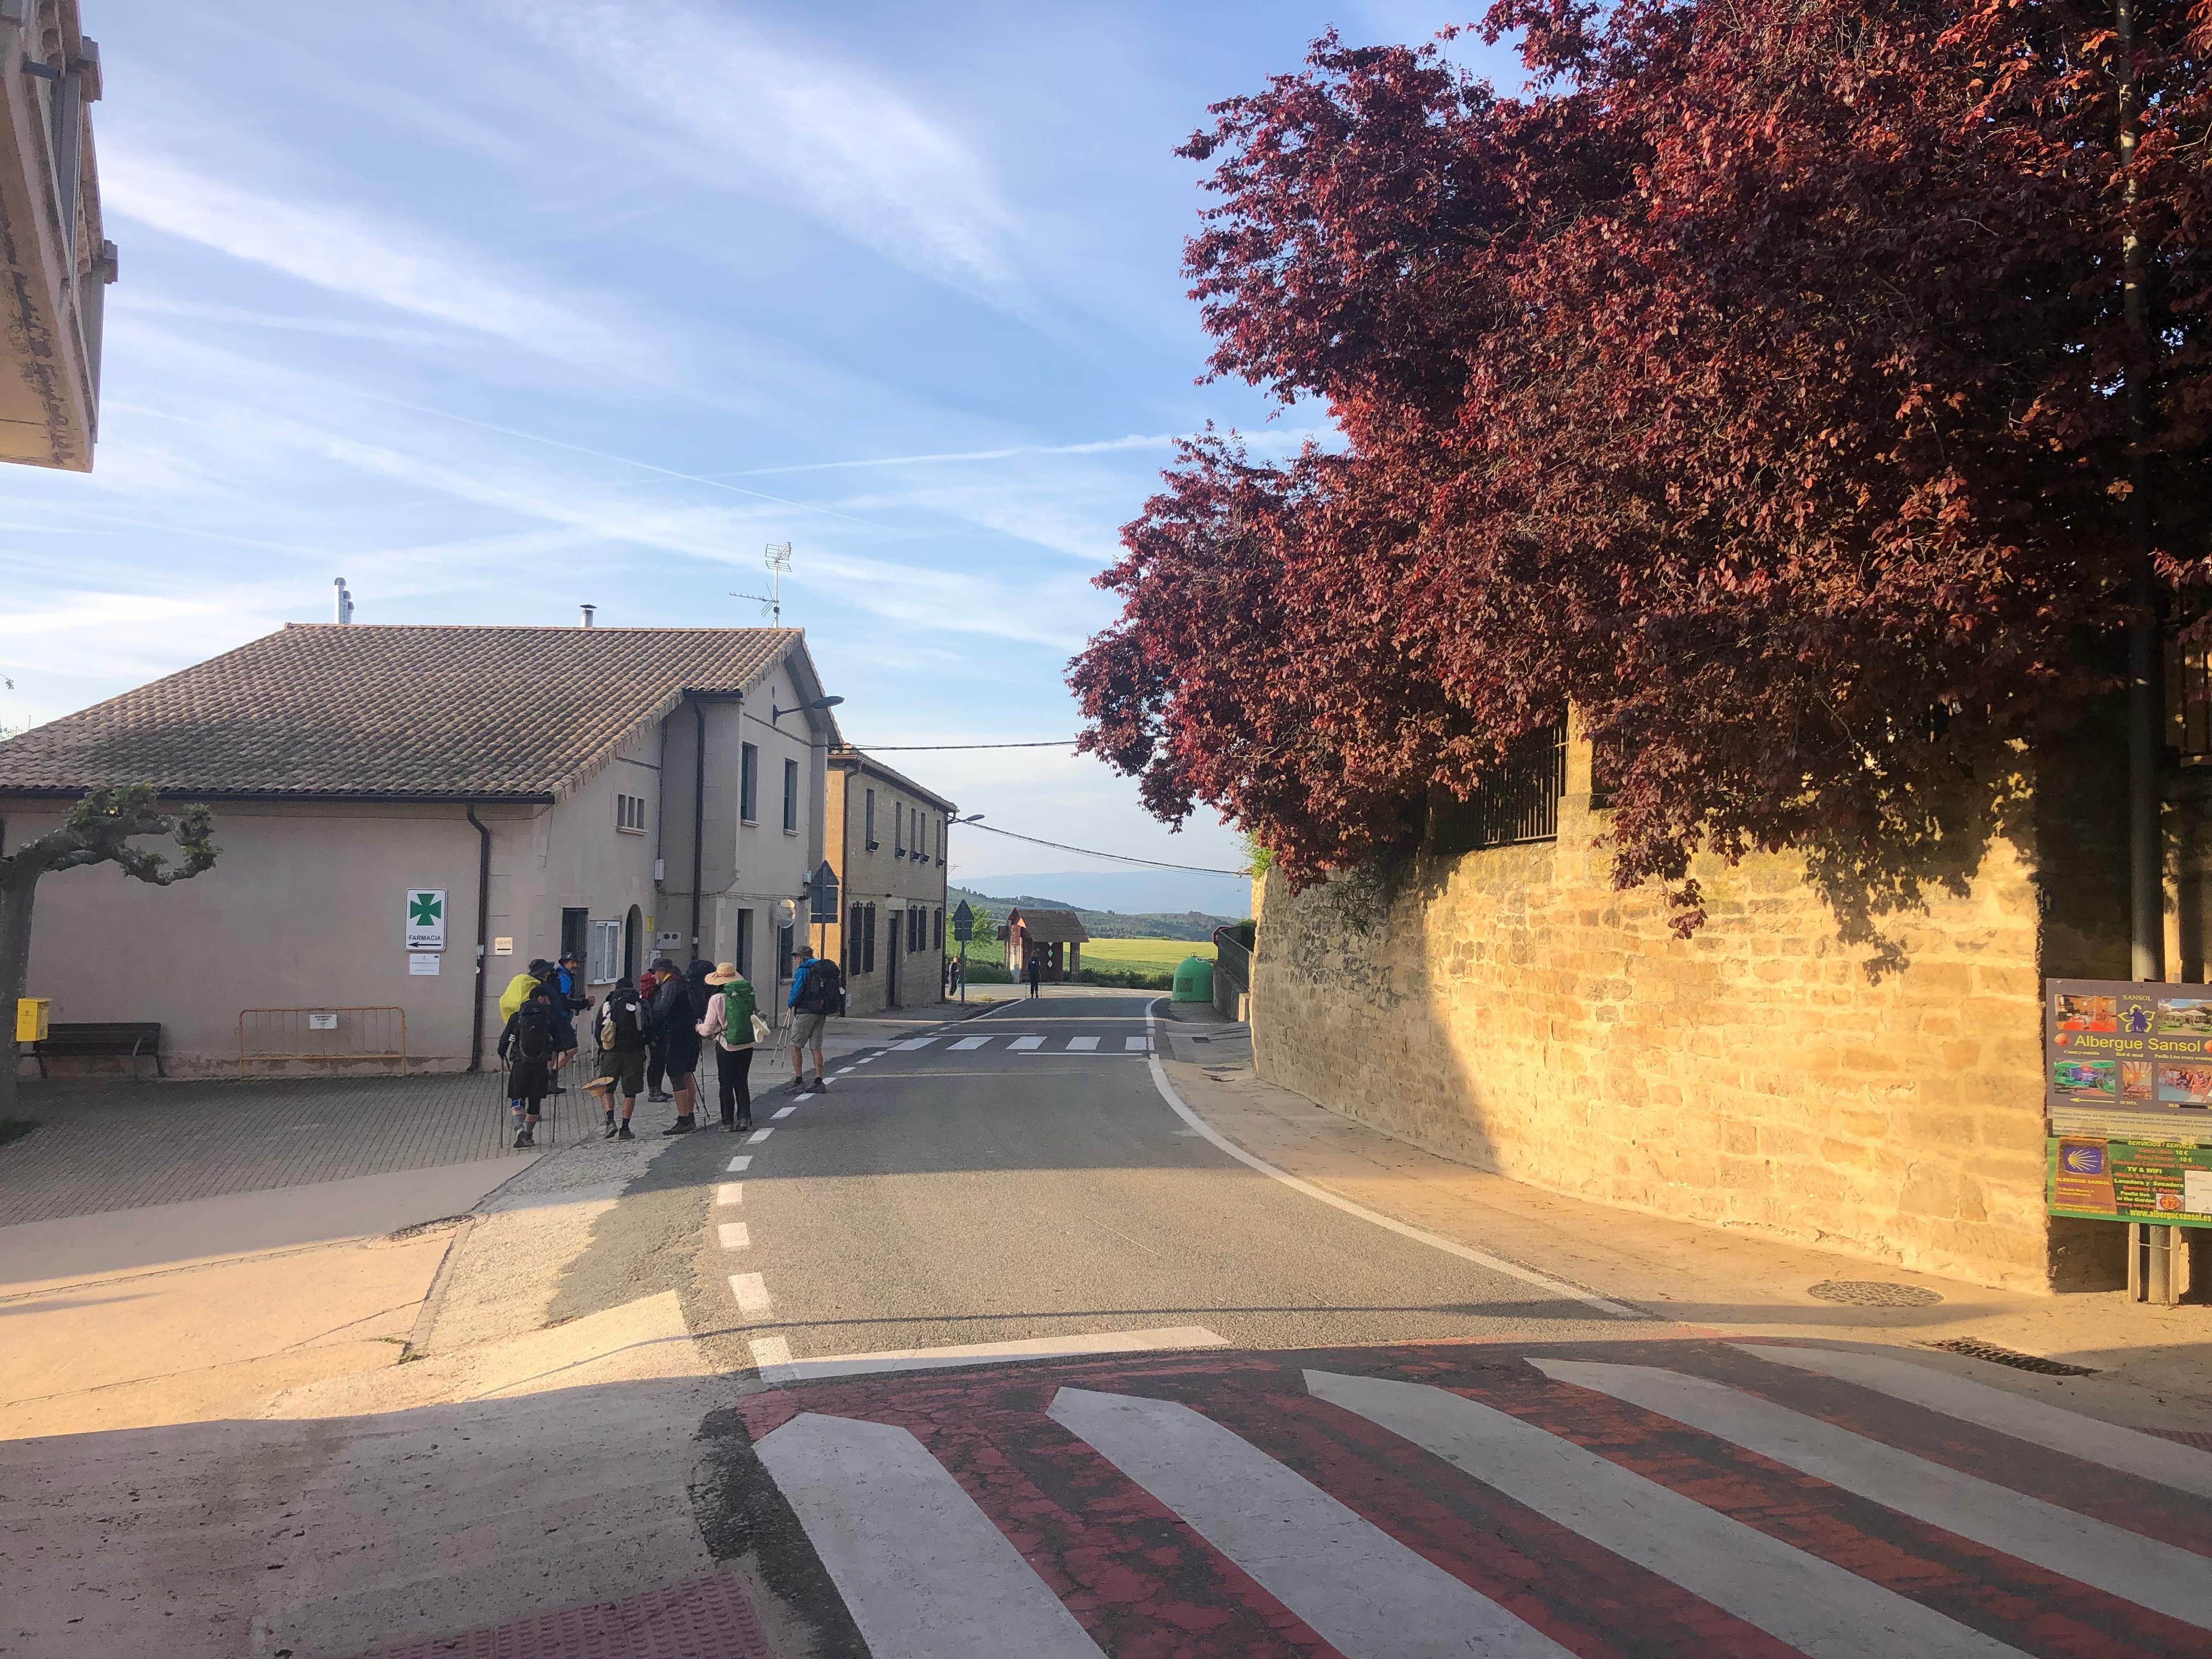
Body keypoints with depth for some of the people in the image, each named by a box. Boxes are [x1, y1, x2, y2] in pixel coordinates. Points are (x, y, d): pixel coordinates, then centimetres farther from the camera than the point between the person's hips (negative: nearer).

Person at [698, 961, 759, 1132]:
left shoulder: (718, 999, -13)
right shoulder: (750, 995, -1)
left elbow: (709, 1028, -7)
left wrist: (699, 1028, 14)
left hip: (726, 1046, -4)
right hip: (747, 1045, 4)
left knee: (726, 1085, 8)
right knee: (742, 1083, 15)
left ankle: (728, 1122, 10)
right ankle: (745, 1117, 6)